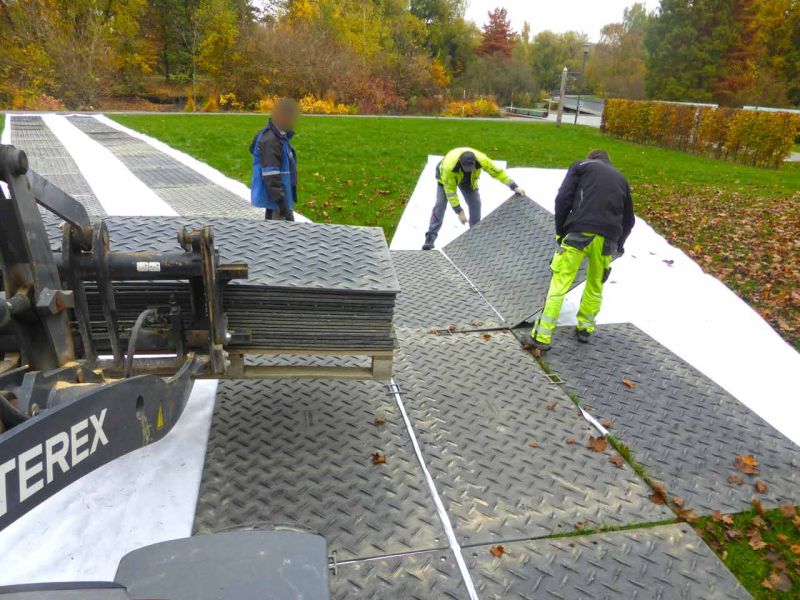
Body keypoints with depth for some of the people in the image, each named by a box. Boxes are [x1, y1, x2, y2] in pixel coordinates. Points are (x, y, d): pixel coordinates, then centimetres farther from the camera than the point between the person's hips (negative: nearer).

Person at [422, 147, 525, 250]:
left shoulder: (481, 159, -37)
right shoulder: (449, 165, -45)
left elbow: (498, 172, -24)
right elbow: (450, 190, -36)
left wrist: (514, 186, -24)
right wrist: (459, 211, -34)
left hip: (468, 180, 3)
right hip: (446, 178, -3)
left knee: (475, 203, -5)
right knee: (440, 204, -15)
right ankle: (430, 239, -13)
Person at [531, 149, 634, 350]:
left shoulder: (582, 166, 17)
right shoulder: (620, 178, 29)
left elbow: (563, 199, 2)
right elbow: (628, 219, 32)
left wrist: (560, 231, 10)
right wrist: (618, 244, 46)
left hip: (579, 233, -4)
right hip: (607, 239, 4)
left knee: (559, 284, -2)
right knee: (596, 285, 22)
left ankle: (543, 336, -3)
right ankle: (585, 328, 29)